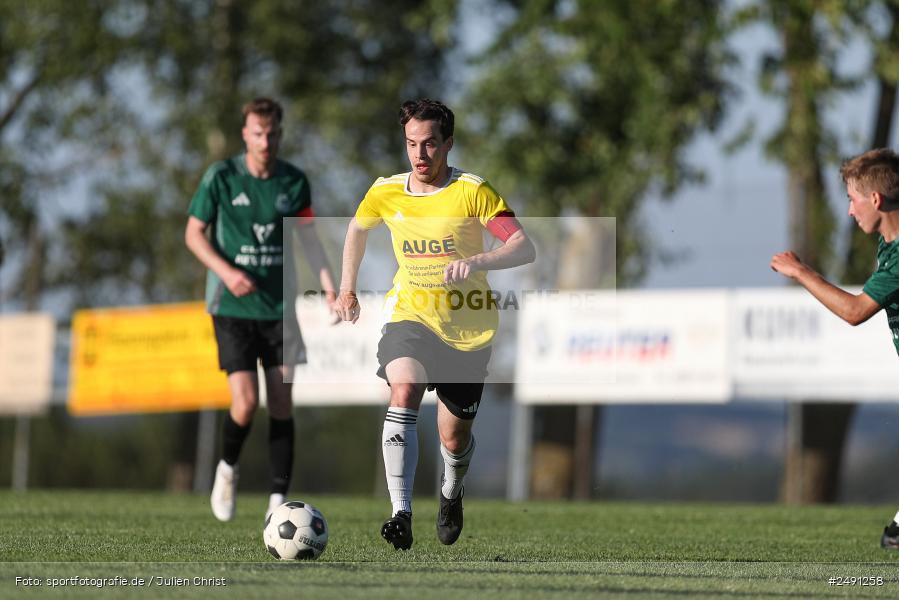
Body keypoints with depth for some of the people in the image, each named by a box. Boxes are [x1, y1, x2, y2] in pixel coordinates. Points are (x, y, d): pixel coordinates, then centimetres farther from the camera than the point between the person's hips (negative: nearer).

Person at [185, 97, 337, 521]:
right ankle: (228, 469, 16)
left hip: (279, 308, 3)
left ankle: (278, 500, 4)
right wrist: (226, 272, -16)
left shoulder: (294, 181, 3)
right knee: (245, 402, -13)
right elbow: (193, 234, 0)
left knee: (281, 404, -1)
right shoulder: (220, 177, -5)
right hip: (233, 307, -3)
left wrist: (328, 285, -7)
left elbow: (307, 237, 8)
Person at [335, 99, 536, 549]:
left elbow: (525, 248, -22)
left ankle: (451, 495, 47)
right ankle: (401, 514, -38)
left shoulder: (472, 191, -13)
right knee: (404, 393, -29)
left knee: (454, 436, 10)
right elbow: (357, 229, 22)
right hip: (410, 316, 1)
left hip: (468, 328, -1)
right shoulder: (386, 192, -1)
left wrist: (477, 262, -39)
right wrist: (347, 289, 19)